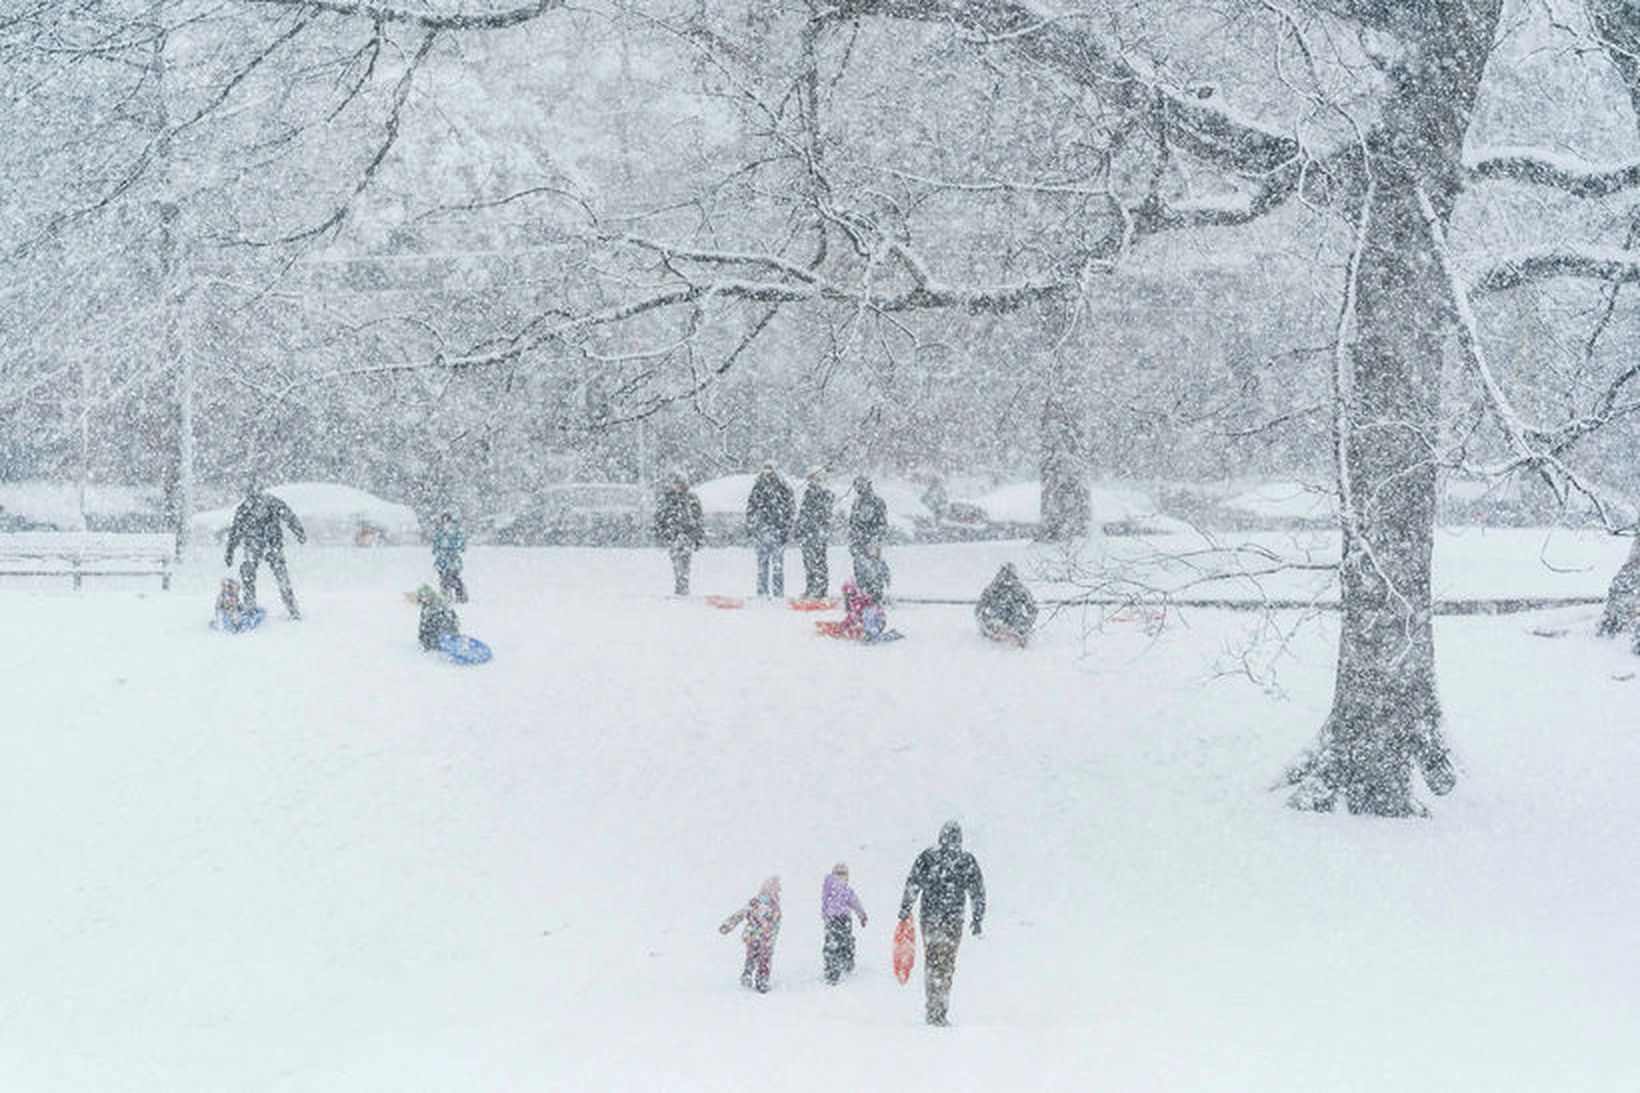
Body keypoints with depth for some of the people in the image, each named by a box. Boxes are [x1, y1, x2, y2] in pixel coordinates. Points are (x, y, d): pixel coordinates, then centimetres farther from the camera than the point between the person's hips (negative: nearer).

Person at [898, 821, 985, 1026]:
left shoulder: (927, 857, 0)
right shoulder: (967, 860, -1)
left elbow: (912, 886, 2)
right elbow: (978, 892, 4)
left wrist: (904, 911, 7)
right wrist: (978, 918, 11)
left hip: (929, 917, 2)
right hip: (953, 920, -2)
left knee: (931, 961, 11)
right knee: (946, 964, 0)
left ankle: (933, 1006, 16)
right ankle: (938, 1013, -2)